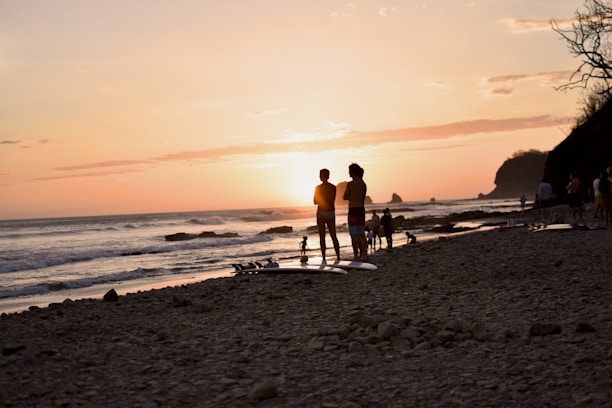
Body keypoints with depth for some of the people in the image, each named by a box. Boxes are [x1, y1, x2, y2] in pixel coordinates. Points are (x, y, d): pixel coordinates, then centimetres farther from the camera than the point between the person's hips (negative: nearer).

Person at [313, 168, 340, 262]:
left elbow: (315, 202, -1)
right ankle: (338, 256, 7)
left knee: (322, 237, 0)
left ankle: (324, 258, -5)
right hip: (331, 213, 4)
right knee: (333, 236, 12)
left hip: (321, 213, -4)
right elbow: (333, 201, 12)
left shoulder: (318, 188, -8)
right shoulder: (333, 187, 3)